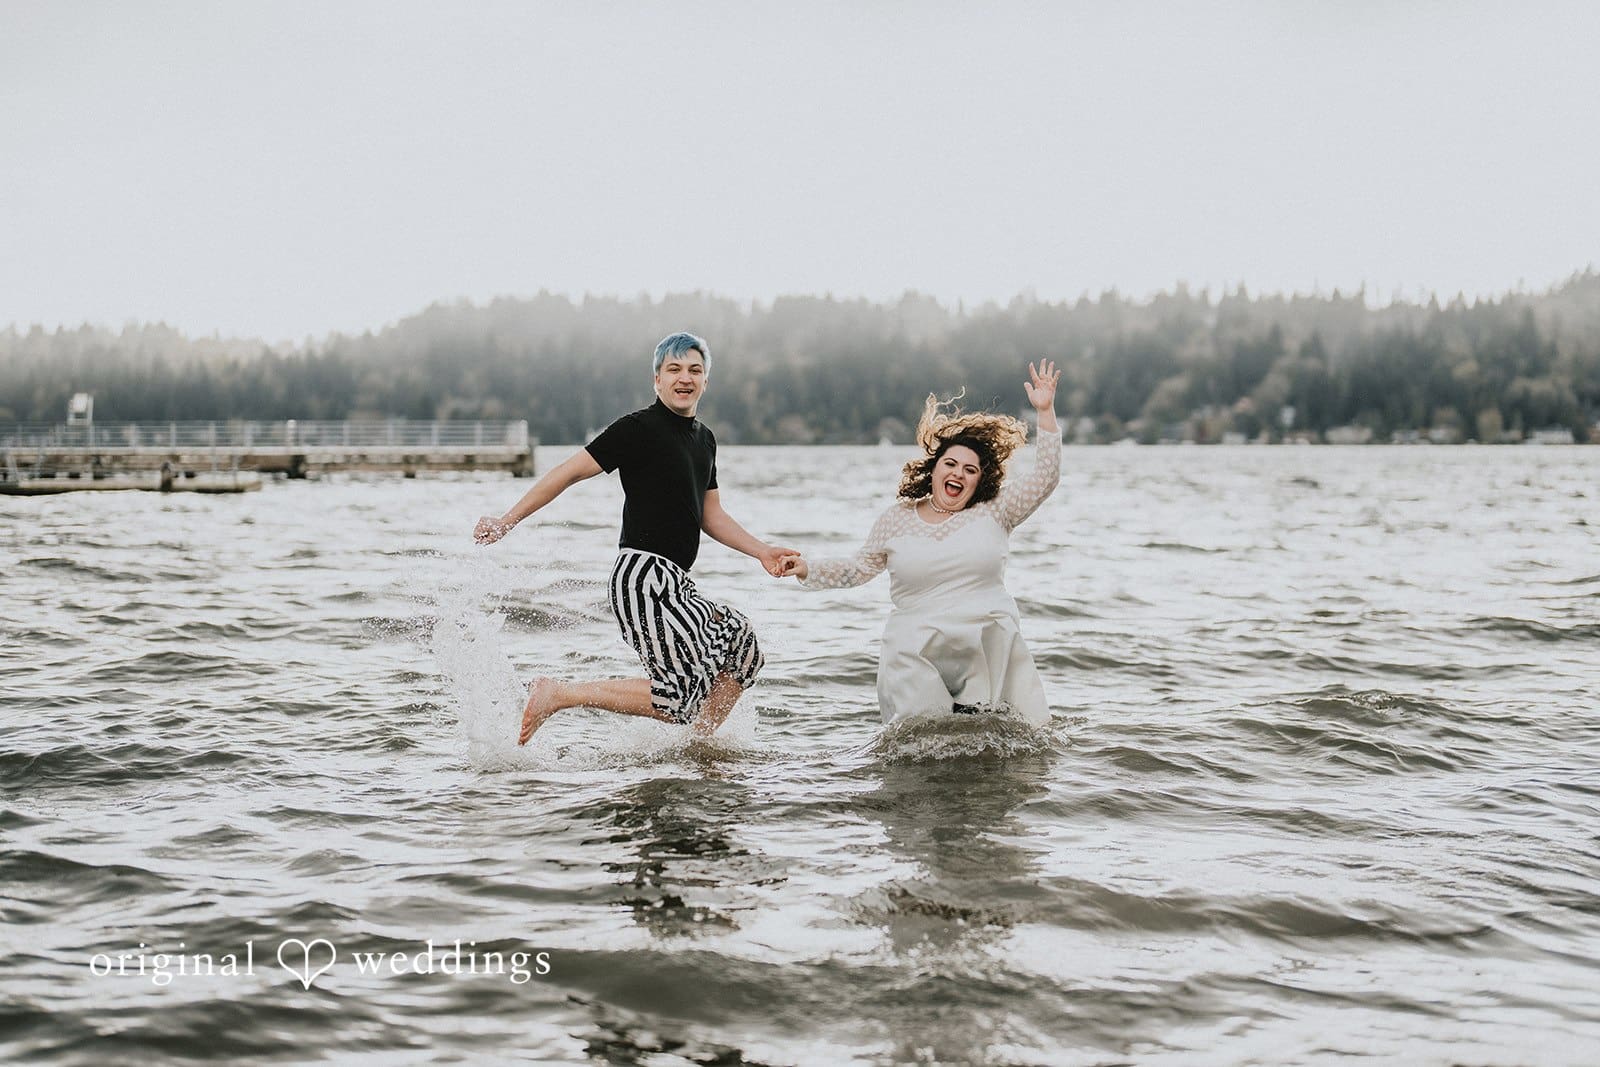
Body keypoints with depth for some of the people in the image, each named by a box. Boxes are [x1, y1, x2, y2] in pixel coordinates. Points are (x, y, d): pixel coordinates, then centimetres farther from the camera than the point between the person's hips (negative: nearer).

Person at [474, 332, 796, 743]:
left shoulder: (704, 439, 17)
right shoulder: (639, 428, -9)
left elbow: (710, 515, 25)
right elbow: (569, 473, -9)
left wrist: (762, 551, 14)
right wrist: (506, 521, -10)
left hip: (673, 582, 9)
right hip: (644, 575, -9)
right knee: (682, 699, -12)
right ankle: (558, 694, -6)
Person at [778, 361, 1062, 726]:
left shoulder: (993, 512, 7)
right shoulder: (897, 518, 10)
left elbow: (1045, 477, -1)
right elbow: (859, 569, 19)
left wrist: (1045, 412, -7)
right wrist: (808, 570, 8)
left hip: (990, 652, 1)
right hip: (918, 653, 0)